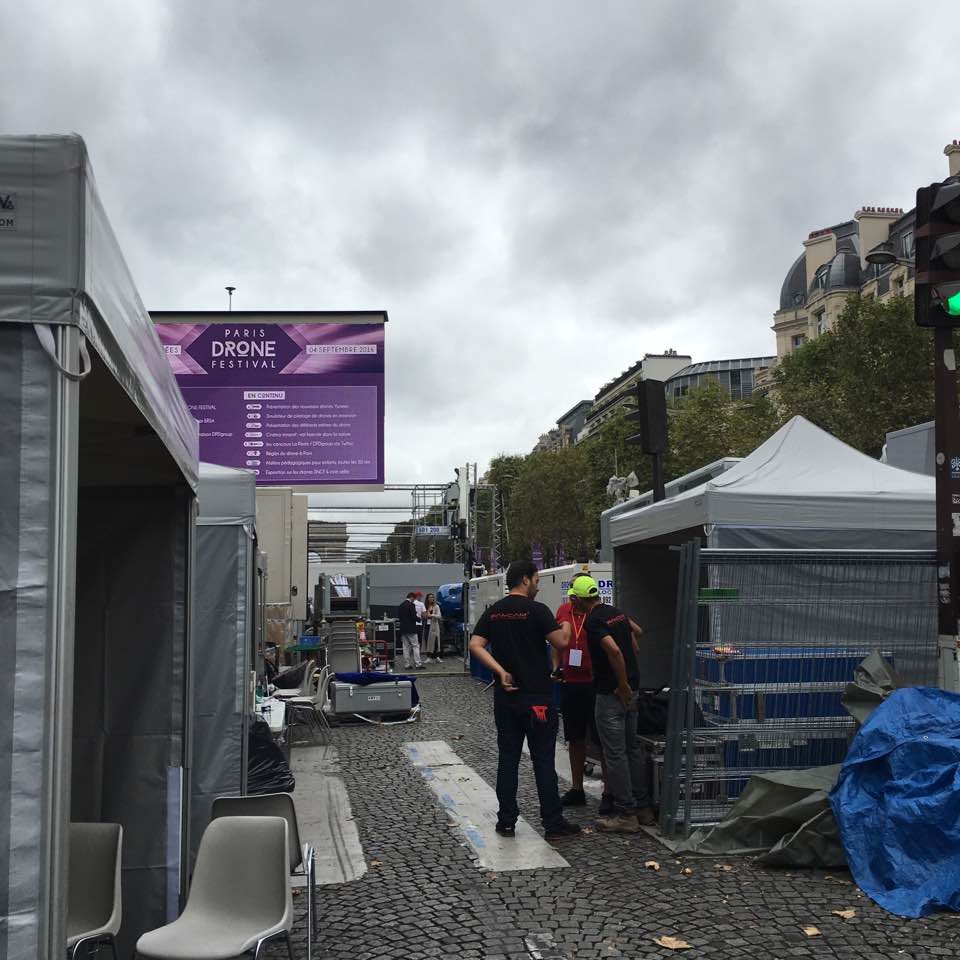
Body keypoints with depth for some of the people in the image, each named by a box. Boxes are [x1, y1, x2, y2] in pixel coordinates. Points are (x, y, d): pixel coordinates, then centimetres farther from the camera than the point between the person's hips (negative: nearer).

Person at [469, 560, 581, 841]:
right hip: (537, 697, -5)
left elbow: (476, 645, -2)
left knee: (508, 759, 10)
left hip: (506, 697, 5)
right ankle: (553, 824, 5)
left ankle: (506, 822, 14)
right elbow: (561, 643, -12)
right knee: (544, 760, 1)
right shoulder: (537, 610, -11)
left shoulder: (493, 612, 6)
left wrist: (501, 672, -6)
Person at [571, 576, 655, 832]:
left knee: (615, 754, -2)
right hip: (632, 690, 9)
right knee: (633, 748, 16)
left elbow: (614, 651, -28)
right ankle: (642, 807, 23)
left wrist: (622, 685, -19)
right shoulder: (618, 613, 11)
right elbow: (634, 647, 17)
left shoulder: (593, 621, -16)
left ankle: (625, 814, 2)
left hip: (612, 693, -9)